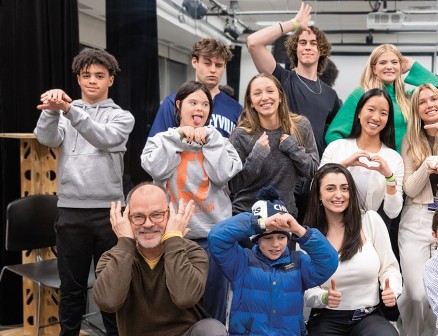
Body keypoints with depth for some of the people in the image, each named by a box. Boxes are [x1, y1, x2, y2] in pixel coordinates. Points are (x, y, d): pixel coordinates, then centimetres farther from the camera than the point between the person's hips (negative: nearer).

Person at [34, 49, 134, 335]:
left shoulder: (122, 116, 5)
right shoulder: (64, 113, 10)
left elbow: (105, 138, -16)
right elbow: (47, 139, -10)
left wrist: (70, 111, -29)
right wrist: (51, 110, -29)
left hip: (108, 211, -1)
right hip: (71, 210, 1)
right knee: (72, 285, 10)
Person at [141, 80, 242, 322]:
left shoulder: (219, 142, 7)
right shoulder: (161, 140, 6)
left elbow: (222, 175, -9)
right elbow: (156, 169, -13)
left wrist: (209, 138, -7)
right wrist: (177, 135, -8)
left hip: (212, 233, 1)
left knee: (213, 303, 9)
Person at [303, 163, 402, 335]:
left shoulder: (371, 220, -2)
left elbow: (389, 267, 5)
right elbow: (304, 288, -1)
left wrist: (392, 291, -17)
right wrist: (324, 297, -22)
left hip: (369, 316, 0)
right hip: (326, 320, 0)